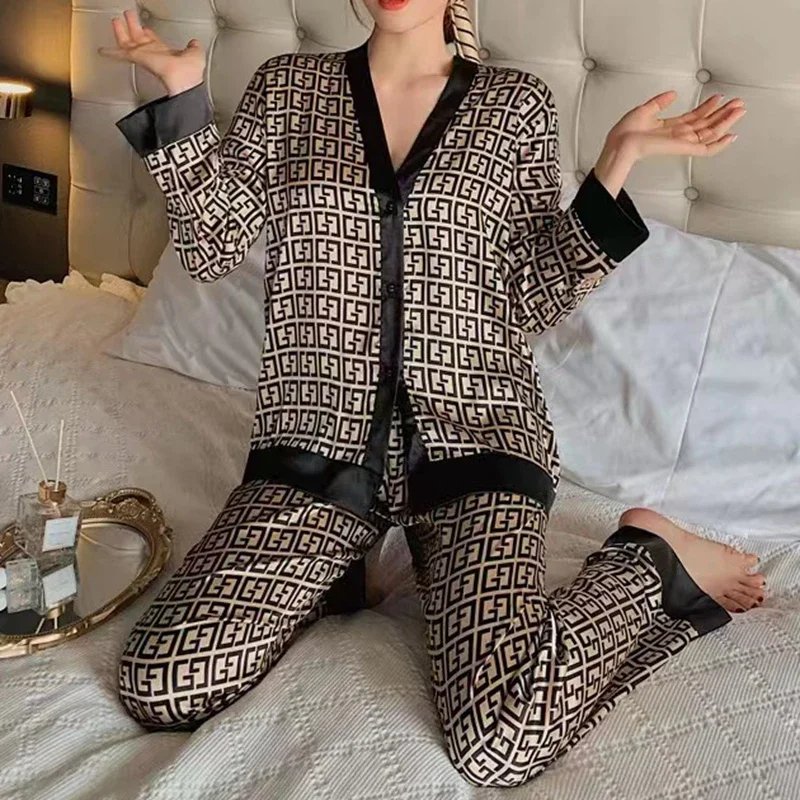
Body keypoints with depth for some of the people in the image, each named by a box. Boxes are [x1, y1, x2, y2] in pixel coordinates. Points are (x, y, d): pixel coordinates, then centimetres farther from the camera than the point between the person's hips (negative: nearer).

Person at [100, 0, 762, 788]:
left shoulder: (518, 104, 6)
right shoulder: (286, 86, 10)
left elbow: (536, 300, 4)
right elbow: (212, 251, 6)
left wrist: (615, 163, -6)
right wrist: (184, 94, -3)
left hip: (473, 436, -2)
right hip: (319, 438, 2)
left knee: (504, 739, -23)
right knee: (159, 684, -15)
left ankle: (647, 554, 5)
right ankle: (331, 564, 12)